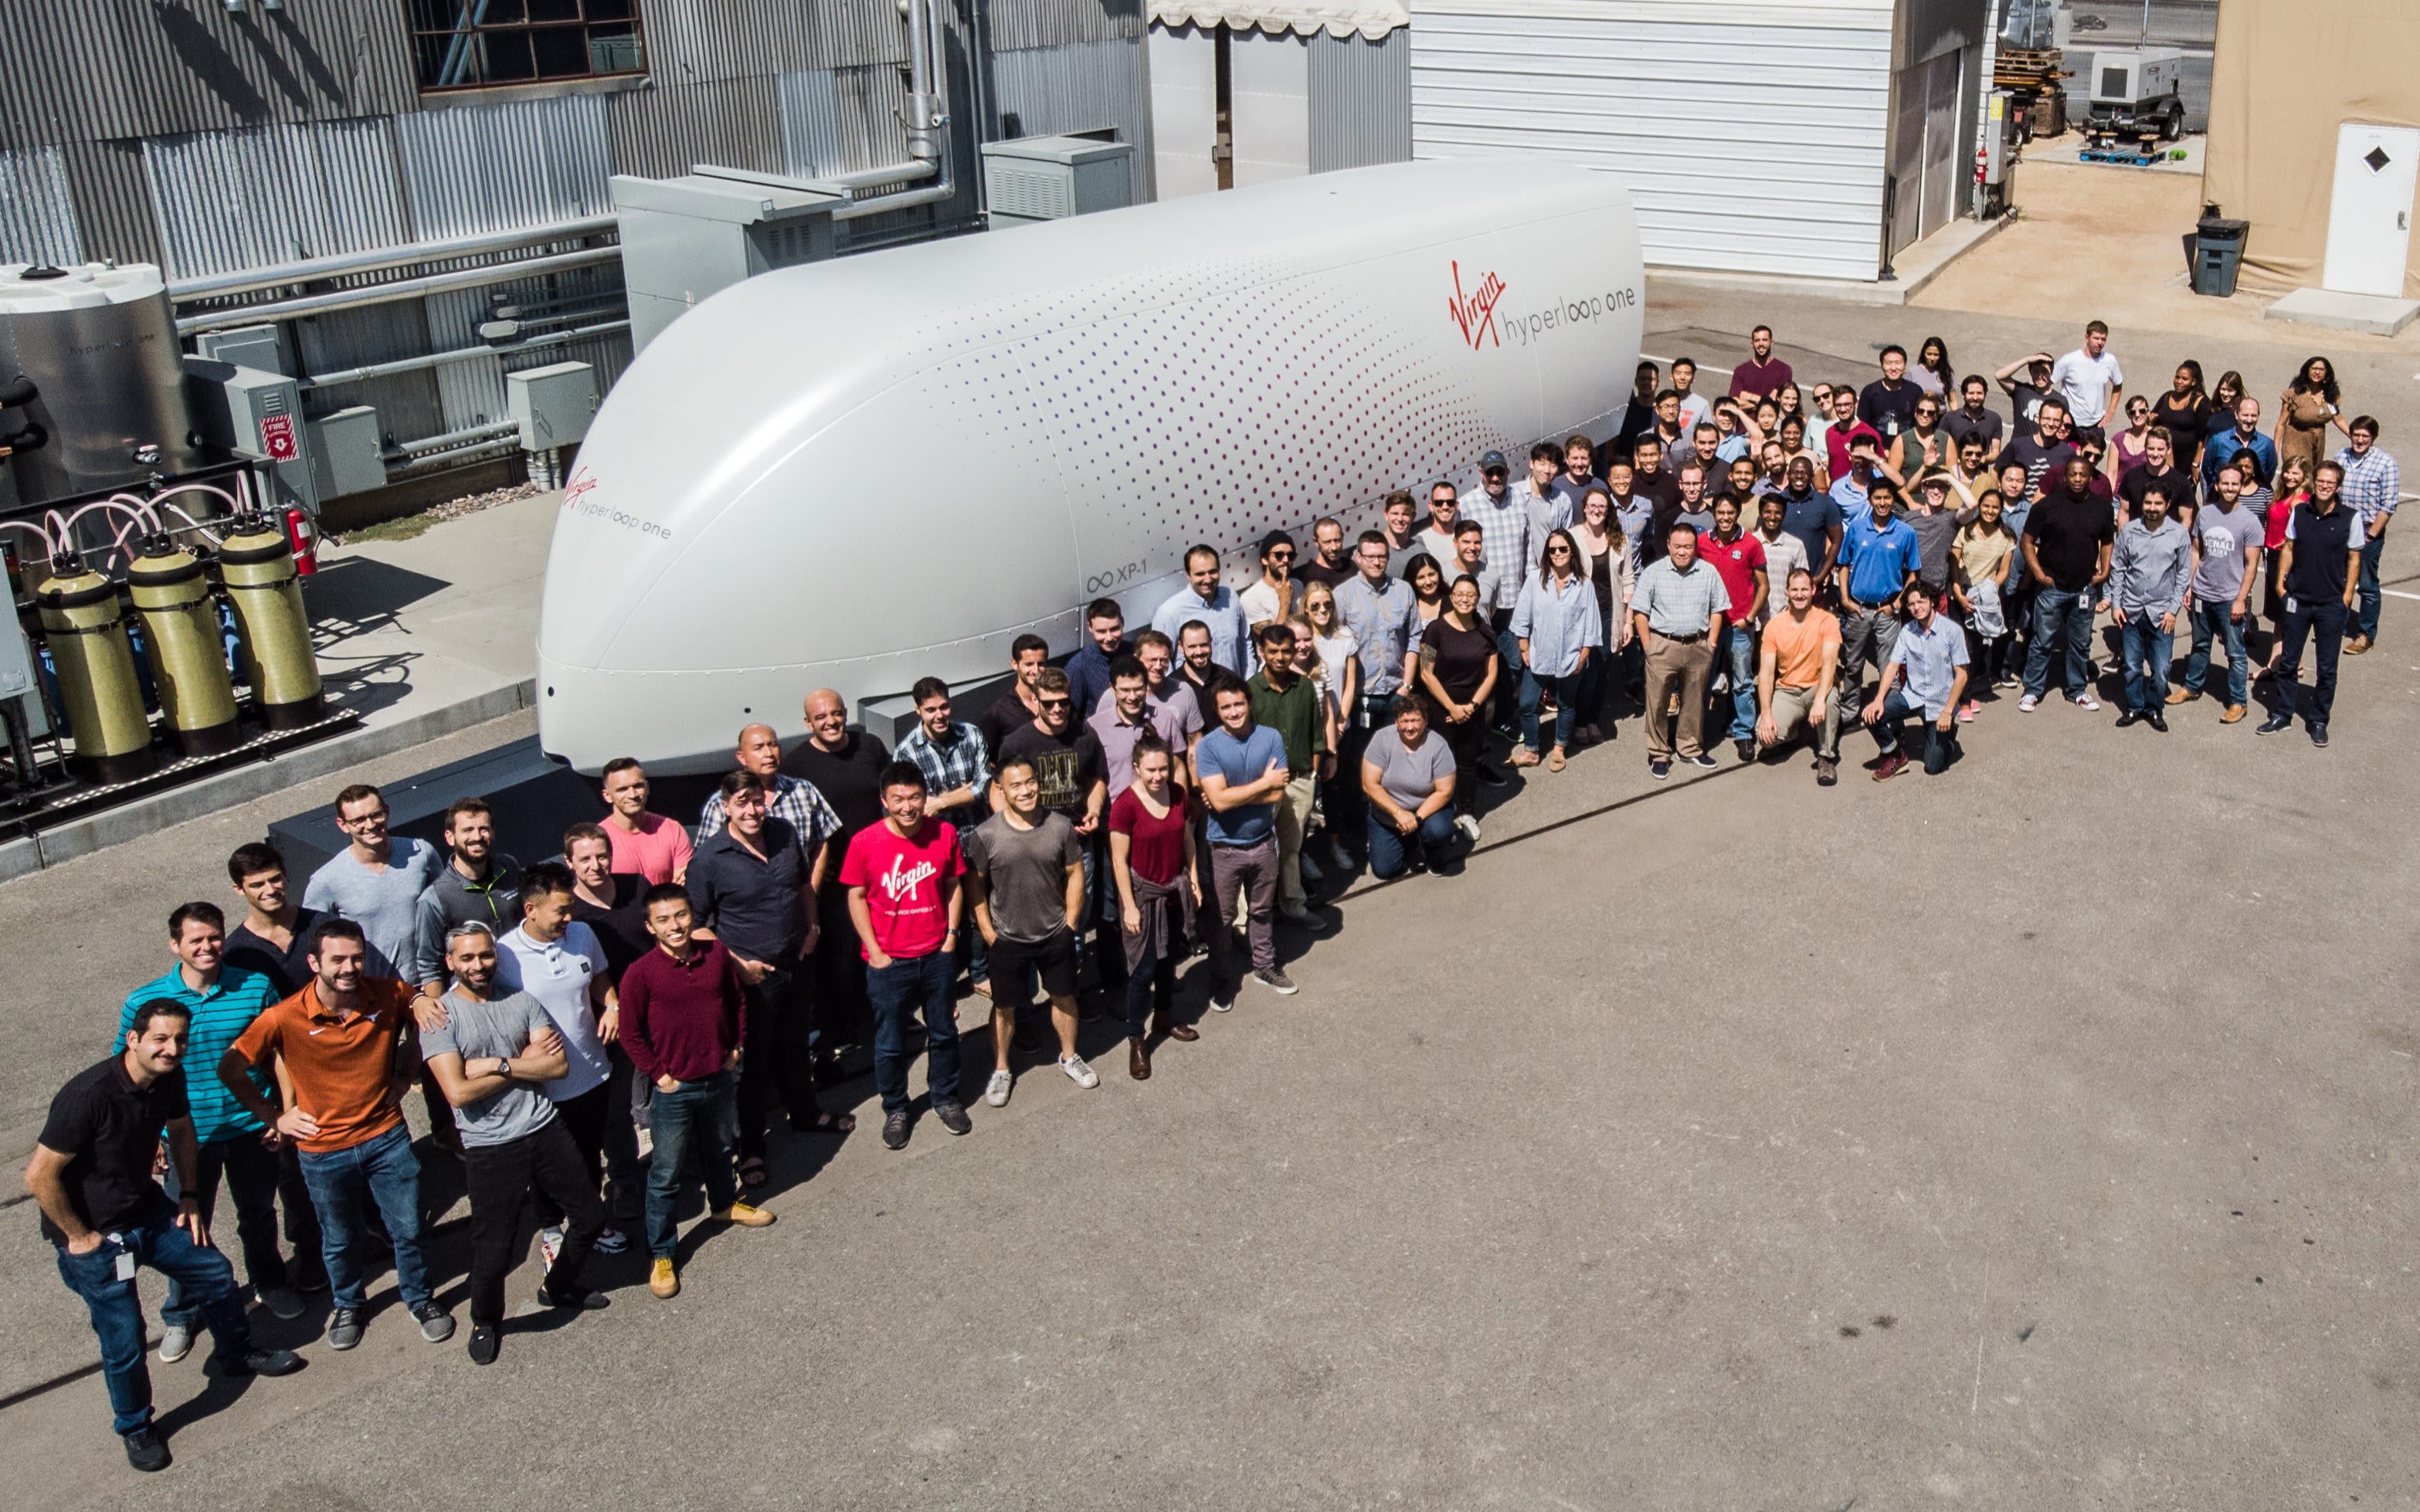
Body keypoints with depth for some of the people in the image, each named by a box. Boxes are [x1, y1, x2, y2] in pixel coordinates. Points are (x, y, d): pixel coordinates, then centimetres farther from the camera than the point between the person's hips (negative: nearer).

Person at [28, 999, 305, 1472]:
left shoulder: (169, 1077, -9)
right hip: (94, 1236, -7)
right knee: (124, 1341, 0)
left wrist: (190, 1197, 10)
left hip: (148, 1210, 7)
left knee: (215, 1272, 16)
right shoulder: (89, 1095, -32)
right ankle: (134, 1427, 26)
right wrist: (79, 1237, -17)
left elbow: (181, 1129, 12)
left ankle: (237, 1354, 44)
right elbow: (40, 1176, -27)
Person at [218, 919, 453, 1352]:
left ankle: (419, 1299, 39)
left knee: (407, 1230, 14)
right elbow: (231, 1068, -11)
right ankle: (347, 1305, 46)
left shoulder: (390, 995, -15)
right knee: (340, 1240, 19)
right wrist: (274, 1116, -6)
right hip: (324, 1150, -1)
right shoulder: (286, 1018, -22)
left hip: (387, 1136, 1)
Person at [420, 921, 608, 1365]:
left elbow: (559, 1065, -6)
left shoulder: (521, 1002, 3)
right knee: (494, 1249, -2)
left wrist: (497, 1064, -17)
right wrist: (527, 1063, -11)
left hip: (546, 1128, 5)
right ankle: (486, 1323, 28)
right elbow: (458, 1092, -19)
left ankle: (557, 1287, 42)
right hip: (490, 1148, -5)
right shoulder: (439, 1016, -9)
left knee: (590, 1216, 14)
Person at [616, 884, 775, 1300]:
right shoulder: (640, 973, -18)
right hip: (674, 1088, -4)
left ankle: (725, 1203, 54)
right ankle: (662, 1255, 15)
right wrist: (658, 1073, -11)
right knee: (667, 1173, 4)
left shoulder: (717, 954, -6)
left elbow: (739, 998, 10)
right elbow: (630, 1033, -10)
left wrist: (735, 1046, 7)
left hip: (720, 1078, 4)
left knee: (719, 1149, 27)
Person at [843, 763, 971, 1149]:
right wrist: (875, 952, -7)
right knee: (890, 1044, 10)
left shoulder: (945, 834, -7)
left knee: (944, 1033, 17)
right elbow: (856, 897, -4)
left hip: (937, 955, 2)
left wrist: (951, 934, -1)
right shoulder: (865, 843, -14)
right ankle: (895, 1110, 30)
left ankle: (946, 1099, 38)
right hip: (889, 961, -2)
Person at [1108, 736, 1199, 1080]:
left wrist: (1193, 879, 10)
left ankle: (1166, 1018, 42)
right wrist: (1129, 906, -15)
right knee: (1144, 969, -3)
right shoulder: (1125, 805, -20)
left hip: (1174, 891, 6)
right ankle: (1136, 1039, 10)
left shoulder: (1178, 795, -3)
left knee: (1168, 959, 22)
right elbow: (1119, 860, -16)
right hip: (1143, 893, -6)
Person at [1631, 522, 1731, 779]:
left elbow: (1717, 610, 10)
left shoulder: (1709, 573, 3)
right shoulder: (1654, 572, -4)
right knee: (1658, 702, 0)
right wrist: (1649, 647, -7)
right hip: (1663, 645, -2)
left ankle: (1691, 748, 28)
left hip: (1698, 646, 2)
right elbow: (1639, 611, -2)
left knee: (1694, 701, 12)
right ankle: (1659, 755, 11)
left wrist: (1711, 644, 3)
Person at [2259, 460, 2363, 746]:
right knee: (2288, 661, 11)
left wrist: (2347, 598, -5)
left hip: (2332, 605, -2)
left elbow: (2354, 560, -3)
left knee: (2327, 668, 7)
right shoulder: (2299, 512, -2)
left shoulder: (2350, 519, -9)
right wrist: (2281, 581, 1)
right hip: (2298, 599, 2)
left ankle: (2318, 721, 20)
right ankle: (2283, 715, 23)